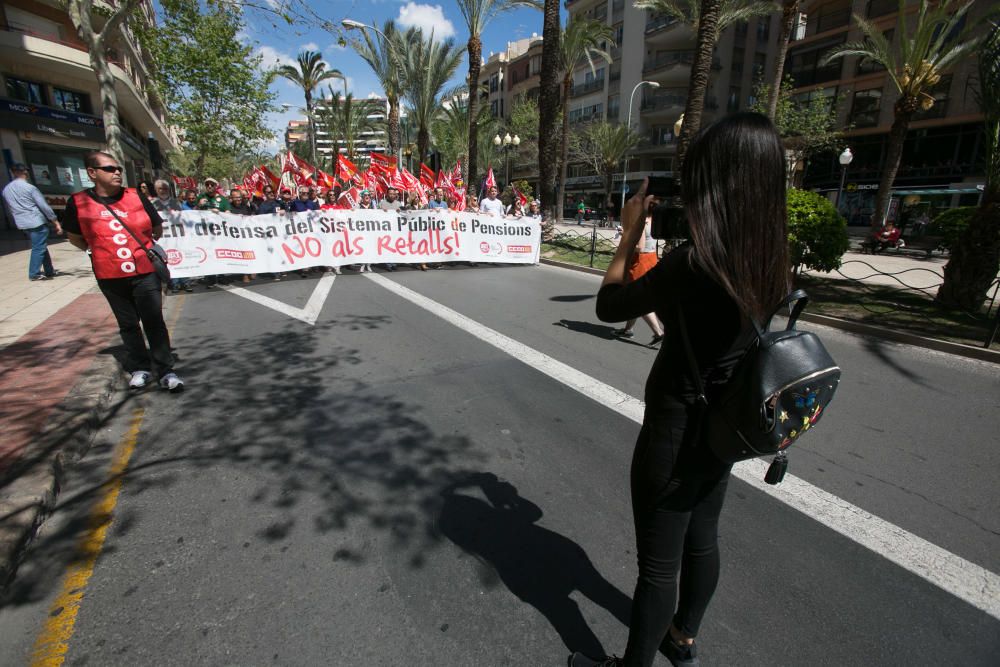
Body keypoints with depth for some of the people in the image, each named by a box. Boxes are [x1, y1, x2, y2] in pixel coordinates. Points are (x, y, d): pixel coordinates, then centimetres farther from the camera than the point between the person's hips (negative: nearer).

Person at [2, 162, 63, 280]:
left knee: (41, 247, 16)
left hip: (23, 224, 7)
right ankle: (34, 274, -2)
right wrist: (56, 221, -10)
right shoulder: (30, 187, -10)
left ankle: (49, 271, 19)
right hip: (37, 222, -7)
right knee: (38, 248, -3)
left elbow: (10, 210, 19)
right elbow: (44, 206, -14)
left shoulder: (6, 190, 11)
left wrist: (18, 223, 29)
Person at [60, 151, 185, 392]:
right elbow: (74, 236, 14)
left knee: (154, 322, -3)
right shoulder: (78, 202, -1)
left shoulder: (135, 197, 0)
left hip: (145, 271, -1)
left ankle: (166, 371, 2)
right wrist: (97, 250, 10)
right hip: (110, 276, 1)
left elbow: (157, 227, 11)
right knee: (128, 324, 12)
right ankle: (139, 368, 25)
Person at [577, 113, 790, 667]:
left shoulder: (692, 262, -27)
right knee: (701, 541, 27)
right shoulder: (770, 258, -3)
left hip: (675, 435, -8)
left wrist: (630, 232, -5)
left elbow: (607, 306, -13)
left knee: (659, 565, 13)